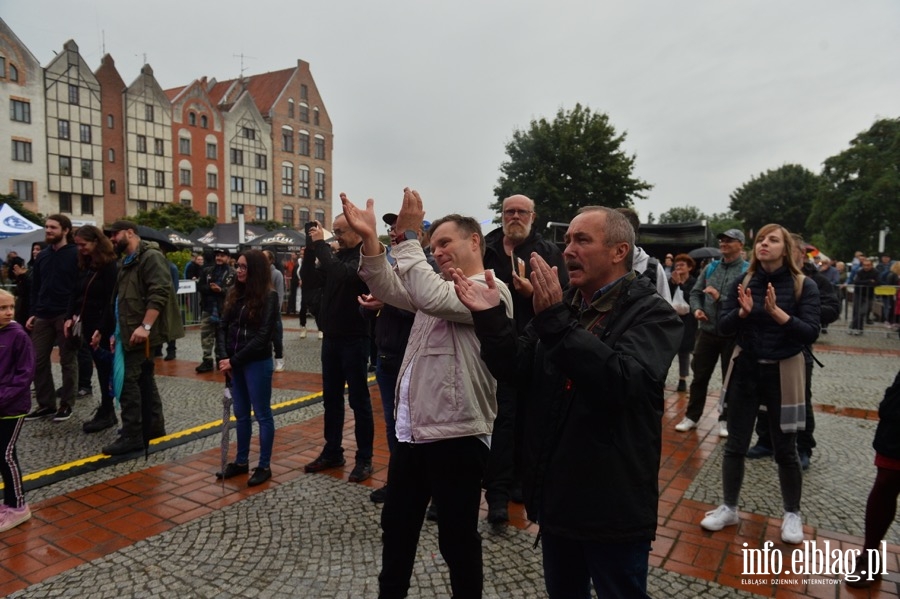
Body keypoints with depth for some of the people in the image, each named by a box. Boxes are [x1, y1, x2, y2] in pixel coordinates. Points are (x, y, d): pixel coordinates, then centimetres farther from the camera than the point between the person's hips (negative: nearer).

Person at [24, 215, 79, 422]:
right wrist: (34, 313, 8)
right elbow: (35, 287, 15)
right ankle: (45, 404, 17)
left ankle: (66, 404, 12)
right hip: (43, 316, 6)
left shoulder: (76, 254, -6)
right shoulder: (42, 256, 13)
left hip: (66, 316, -6)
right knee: (38, 361, 6)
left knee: (68, 361, 3)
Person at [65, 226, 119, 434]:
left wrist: (101, 329, -19)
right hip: (88, 325, 8)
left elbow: (111, 301, -16)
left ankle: (106, 413, 8)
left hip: (104, 327, -7)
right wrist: (70, 317, 3)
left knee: (106, 369, 0)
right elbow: (77, 294, 15)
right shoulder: (84, 265, 12)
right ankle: (107, 411, 18)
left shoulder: (109, 266, -12)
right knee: (101, 368, 11)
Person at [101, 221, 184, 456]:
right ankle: (153, 425, 23)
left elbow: (159, 294, -23)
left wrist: (145, 326, -28)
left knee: (128, 379, -9)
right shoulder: (126, 262, 19)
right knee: (143, 377, 14)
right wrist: (117, 331, 19)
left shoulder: (151, 257, -12)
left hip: (142, 332, -10)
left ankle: (132, 435, -3)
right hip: (130, 331, 10)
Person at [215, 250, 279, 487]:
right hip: (235, 363, 6)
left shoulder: (269, 297, -11)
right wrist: (223, 357, -8)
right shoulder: (235, 293, 7)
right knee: (241, 414, 16)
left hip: (257, 363, -6)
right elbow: (223, 326, 6)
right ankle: (241, 461, 29)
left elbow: (262, 337, -15)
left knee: (262, 414, 5)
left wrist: (234, 360, -14)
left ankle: (264, 466, 15)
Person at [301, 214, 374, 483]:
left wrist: (320, 244, -20)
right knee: (331, 399, 15)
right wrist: (311, 248, -5)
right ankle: (332, 452, 28)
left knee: (358, 400, 1)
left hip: (354, 339, -7)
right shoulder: (335, 256, 10)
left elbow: (343, 275, -30)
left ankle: (364, 459, 13)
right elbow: (309, 281, 5)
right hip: (331, 338, 8)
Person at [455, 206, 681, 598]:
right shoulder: (565, 303, 6)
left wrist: (555, 320, -34)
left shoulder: (651, 313, -12)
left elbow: (625, 381, -30)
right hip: (556, 494, 6)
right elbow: (518, 371, 2)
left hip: (613, 504, -5)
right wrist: (490, 317, -13)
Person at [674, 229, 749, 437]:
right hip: (707, 331, 4)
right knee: (700, 375, 11)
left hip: (732, 334, -4)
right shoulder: (710, 267, 8)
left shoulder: (747, 271, -9)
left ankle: (726, 419, 25)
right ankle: (692, 416, 22)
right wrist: (696, 309, -8)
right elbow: (695, 292, 10)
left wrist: (720, 298, -21)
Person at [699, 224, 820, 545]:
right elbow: (724, 325, -3)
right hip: (745, 370, 3)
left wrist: (777, 313, -28)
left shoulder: (804, 286, -9)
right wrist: (743, 312, -22)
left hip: (783, 373, -2)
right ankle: (728, 508, 25)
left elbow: (811, 333, -16)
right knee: (735, 445, 9)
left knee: (785, 450, 10)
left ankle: (792, 514, 31)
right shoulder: (744, 282, -1)